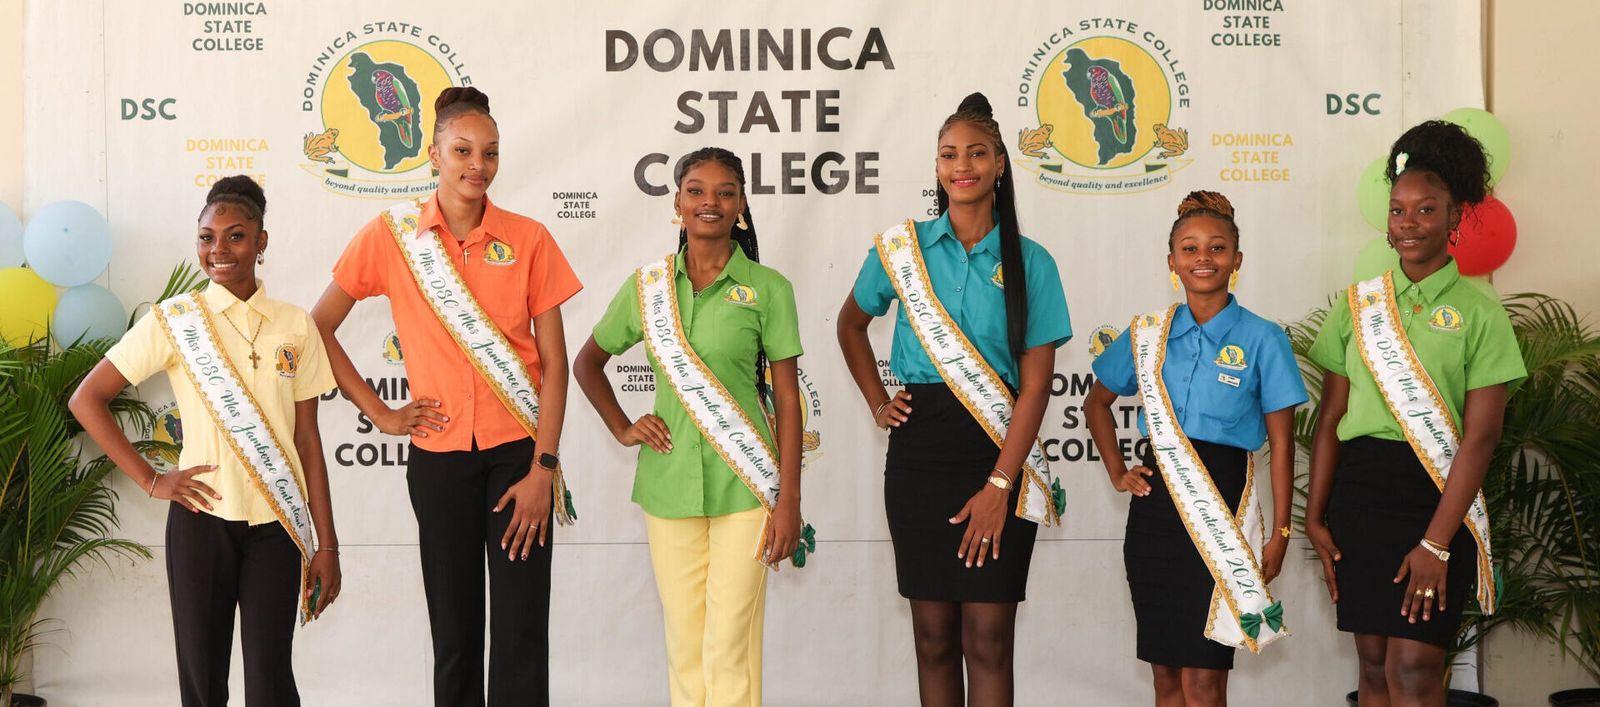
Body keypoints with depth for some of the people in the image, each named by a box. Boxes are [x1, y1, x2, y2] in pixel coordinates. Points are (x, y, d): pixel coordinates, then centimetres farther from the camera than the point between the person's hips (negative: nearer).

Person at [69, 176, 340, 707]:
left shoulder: (295, 326, 6)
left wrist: (326, 543, 5)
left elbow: (307, 438, 7)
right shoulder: (175, 320, 0)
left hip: (277, 524, 1)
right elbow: (87, 400, 1)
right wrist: (150, 480, -5)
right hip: (202, 518, -1)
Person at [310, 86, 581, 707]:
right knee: (454, 631, 8)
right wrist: (378, 413, 0)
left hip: (518, 450, 0)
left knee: (522, 630, -3)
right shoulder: (392, 234, 0)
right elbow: (318, 327, 6)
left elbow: (553, 361, -1)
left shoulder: (528, 239, 0)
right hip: (439, 453, 1)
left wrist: (543, 468, -8)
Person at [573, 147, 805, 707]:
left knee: (731, 645, -5)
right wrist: (622, 428, 7)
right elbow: (587, 364, 21)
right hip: (669, 485, 3)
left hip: (744, 484, -3)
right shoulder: (647, 285, 7)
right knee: (684, 645, 7)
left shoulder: (767, 288, -1)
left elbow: (787, 400, -1)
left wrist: (789, 500, -6)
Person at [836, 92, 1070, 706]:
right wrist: (876, 401, 10)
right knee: (934, 636, 6)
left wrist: (998, 484, -10)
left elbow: (1035, 384, -3)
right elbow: (851, 324, 23)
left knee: (988, 640, -3)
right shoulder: (902, 248, 5)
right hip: (920, 454, 1)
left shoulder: (1029, 262, 1)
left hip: (998, 453, -1)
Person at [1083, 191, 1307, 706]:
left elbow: (1281, 442, -1)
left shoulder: (1262, 339, -2)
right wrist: (1117, 472, 11)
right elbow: (1096, 403, 22)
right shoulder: (1148, 334, 8)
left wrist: (1280, 532, -4)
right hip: (1156, 502, 3)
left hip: (1224, 506, -3)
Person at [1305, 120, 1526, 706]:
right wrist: (1315, 518, 1)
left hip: (1438, 499, -3)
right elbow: (1330, 418, 8)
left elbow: (1480, 436, -8)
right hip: (1359, 490, 3)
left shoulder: (1479, 311, -3)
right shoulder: (1358, 304, 7)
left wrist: (1437, 542, -14)